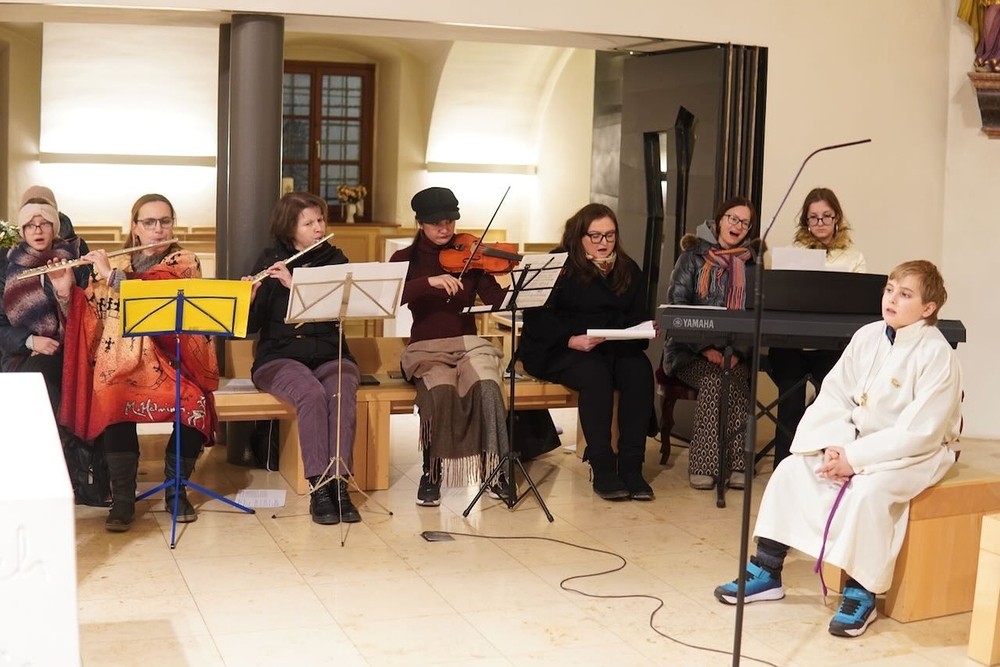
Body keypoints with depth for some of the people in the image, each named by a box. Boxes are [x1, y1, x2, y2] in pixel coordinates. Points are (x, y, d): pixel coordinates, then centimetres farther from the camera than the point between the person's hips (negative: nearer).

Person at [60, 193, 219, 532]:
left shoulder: (185, 262, 4)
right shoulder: (113, 265, 13)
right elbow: (88, 319, 11)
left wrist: (113, 275, -16)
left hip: (168, 359, -1)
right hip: (121, 361, 1)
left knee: (195, 405, -30)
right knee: (115, 404, -32)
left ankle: (176, 489, -5)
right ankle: (122, 499, -18)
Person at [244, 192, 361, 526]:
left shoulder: (335, 260, 7)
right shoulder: (269, 260, 4)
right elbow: (251, 326, 0)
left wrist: (295, 284, -20)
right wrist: (248, 299, -22)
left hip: (329, 356, 2)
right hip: (279, 357, -1)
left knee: (343, 394, -33)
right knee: (311, 393, -34)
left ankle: (339, 484, -34)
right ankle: (319, 488, -32)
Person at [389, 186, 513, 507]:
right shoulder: (405, 259, 6)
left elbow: (496, 300, -4)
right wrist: (429, 282, -27)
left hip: (468, 344, 1)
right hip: (426, 348, -1)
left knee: (487, 383, -32)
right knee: (441, 388, -34)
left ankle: (494, 469, -15)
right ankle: (431, 473, -15)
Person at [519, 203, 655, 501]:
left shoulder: (628, 269, 15)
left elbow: (638, 316, 15)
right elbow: (539, 318, -10)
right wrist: (571, 340, -25)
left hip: (616, 347, 4)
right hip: (559, 351, -4)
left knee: (640, 370, -28)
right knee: (596, 374, -36)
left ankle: (631, 466, -26)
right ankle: (602, 468, -29)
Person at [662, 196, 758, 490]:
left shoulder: (751, 265, 13)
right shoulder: (693, 257, 7)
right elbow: (676, 306, -4)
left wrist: (738, 353, -12)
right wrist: (706, 348, -16)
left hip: (734, 352, 2)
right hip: (690, 351, -2)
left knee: (736, 377, -32)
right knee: (714, 378, -33)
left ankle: (736, 463, -30)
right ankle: (702, 465, -31)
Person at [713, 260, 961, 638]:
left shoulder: (937, 355, -18)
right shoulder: (867, 337, 0)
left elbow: (919, 431, -23)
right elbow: (833, 395, 0)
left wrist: (855, 459, -25)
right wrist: (834, 444, -18)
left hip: (914, 453, -6)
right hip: (857, 441, 6)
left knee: (868, 490, -34)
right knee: (793, 469, -10)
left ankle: (861, 594, -17)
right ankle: (766, 572, -2)